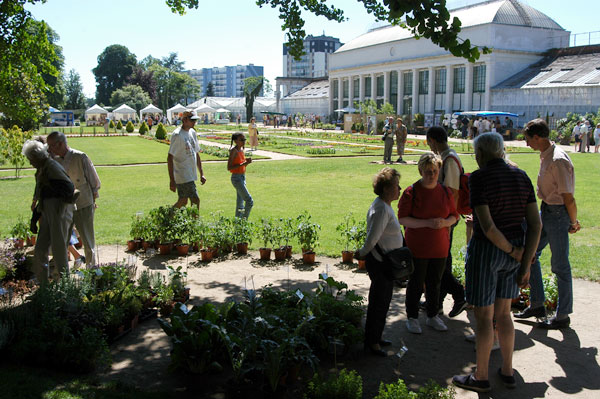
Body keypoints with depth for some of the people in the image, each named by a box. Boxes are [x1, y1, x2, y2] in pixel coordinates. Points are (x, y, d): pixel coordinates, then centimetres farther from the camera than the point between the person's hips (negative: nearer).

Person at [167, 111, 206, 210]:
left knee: (183, 201, 13)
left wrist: (201, 174, 17)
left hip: (191, 175, 9)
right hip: (183, 176, -9)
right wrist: (172, 180, -21)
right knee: (195, 201, -9)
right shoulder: (177, 135, -14)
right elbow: (170, 158, -17)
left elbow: (196, 154, 19)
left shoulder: (192, 132, 11)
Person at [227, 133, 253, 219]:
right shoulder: (233, 151, -15)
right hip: (236, 178, -8)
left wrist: (247, 161, -2)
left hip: (242, 177, 8)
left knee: (240, 202, 12)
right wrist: (243, 164, -23)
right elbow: (229, 168, -19)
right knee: (249, 201, -10)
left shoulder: (241, 150, 9)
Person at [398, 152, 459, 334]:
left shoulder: (445, 191, 5)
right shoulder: (411, 192, -8)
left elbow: (454, 216, 12)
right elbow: (402, 219, -12)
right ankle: (412, 318, 21)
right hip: (417, 248, -4)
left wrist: (445, 222, -11)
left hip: (439, 248, 4)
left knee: (434, 283, 14)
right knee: (416, 283, 6)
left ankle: (433, 316, 30)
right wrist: (427, 223, -22)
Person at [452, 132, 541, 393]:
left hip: (485, 250, -6)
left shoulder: (479, 178, -15)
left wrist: (512, 251, -10)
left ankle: (481, 378, 20)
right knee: (503, 313, 20)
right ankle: (508, 372, 31)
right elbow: (535, 224, 0)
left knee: (484, 316, 6)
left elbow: (487, 225, -23)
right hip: (513, 251, 7)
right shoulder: (521, 176, 3)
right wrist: (526, 264, 2)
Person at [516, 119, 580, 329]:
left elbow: (568, 197, -20)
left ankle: (563, 316, 14)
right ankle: (537, 304, 25)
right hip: (546, 210, 10)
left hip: (558, 213, -10)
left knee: (560, 265, 1)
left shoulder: (558, 160, -23)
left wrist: (573, 222, -9)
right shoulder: (545, 156, 7)